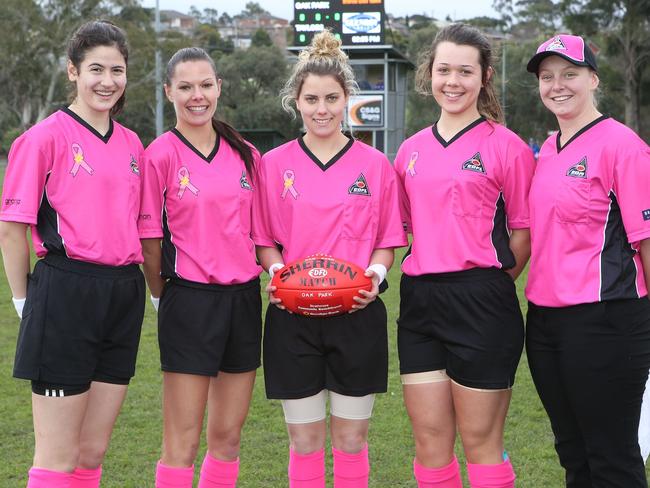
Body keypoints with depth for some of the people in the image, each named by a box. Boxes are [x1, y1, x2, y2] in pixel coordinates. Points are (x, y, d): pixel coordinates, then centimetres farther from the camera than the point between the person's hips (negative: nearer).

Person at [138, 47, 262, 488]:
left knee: (228, 436, 11)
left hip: (244, 298, 5)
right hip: (189, 301, -5)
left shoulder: (246, 155, 8)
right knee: (183, 443, -3)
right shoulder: (161, 155, -6)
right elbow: (149, 237, -4)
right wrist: (162, 294, 1)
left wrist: (270, 272, 6)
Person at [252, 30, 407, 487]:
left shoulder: (374, 164, 2)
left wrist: (376, 271, -12)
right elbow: (263, 240, 9)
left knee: (352, 438, 6)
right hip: (293, 317, 0)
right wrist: (277, 270, -11)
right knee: (304, 439, 6)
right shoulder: (274, 164, 3)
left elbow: (387, 241, 7)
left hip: (357, 315, 0)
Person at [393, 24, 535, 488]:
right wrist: (429, 280, 11)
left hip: (480, 304, -5)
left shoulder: (506, 146, -4)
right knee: (430, 441, 10)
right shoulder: (411, 150, 12)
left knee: (480, 442, 3)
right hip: (419, 301, 5)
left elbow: (525, 233, -3)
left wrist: (486, 284, -2)